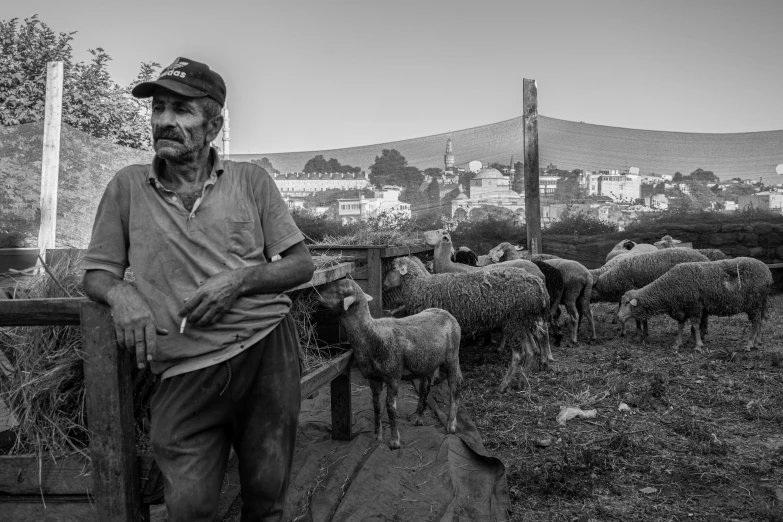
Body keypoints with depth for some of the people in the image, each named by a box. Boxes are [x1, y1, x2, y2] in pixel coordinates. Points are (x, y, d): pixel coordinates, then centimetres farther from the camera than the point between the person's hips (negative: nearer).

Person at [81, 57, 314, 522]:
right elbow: (96, 273, 11)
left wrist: (239, 279, -11)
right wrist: (121, 293, -12)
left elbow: (302, 265, 6)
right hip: (187, 370, 0)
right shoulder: (127, 187, 7)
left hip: (268, 346, 0)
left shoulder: (251, 180, 6)